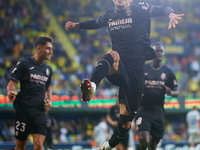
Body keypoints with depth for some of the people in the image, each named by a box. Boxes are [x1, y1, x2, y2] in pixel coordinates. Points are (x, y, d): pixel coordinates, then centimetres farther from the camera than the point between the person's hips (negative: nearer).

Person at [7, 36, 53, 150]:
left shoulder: (48, 69, 15)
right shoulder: (24, 64, 0)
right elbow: (12, 82, -2)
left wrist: (49, 100, 8)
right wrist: (10, 92, -24)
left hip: (40, 111, 3)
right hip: (23, 110, -3)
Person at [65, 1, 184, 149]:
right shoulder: (110, 15, 14)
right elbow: (95, 23, 34)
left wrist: (171, 14, -34)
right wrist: (76, 25, 22)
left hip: (135, 71, -1)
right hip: (117, 69, 1)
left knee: (126, 122, 4)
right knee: (112, 55, -39)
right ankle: (92, 86, -63)